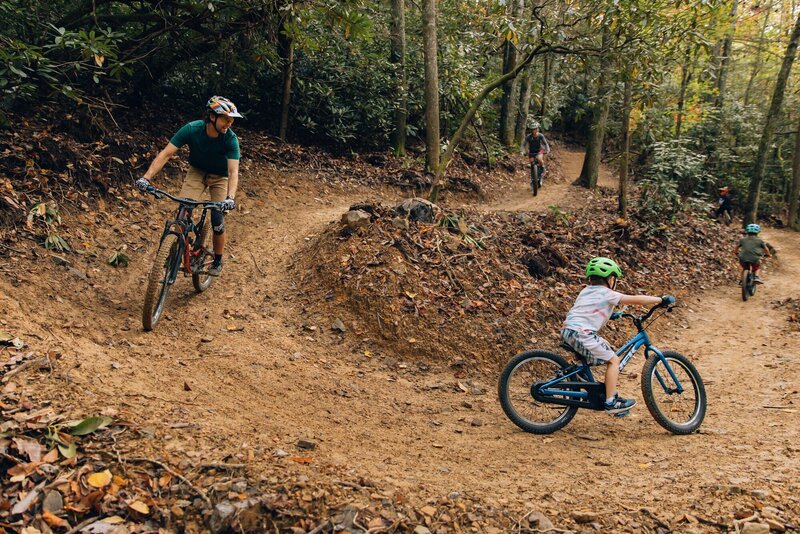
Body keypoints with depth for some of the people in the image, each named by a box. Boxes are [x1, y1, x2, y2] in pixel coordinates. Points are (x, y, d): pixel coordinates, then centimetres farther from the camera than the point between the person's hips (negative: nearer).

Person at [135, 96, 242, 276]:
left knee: (218, 222, -8)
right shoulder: (192, 129, -28)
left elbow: (233, 171, -36)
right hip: (196, 172, 1)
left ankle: (218, 261, 17)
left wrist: (230, 197, -53)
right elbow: (166, 153, -29)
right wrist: (146, 178, -40)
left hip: (220, 177, -1)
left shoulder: (230, 139, -29)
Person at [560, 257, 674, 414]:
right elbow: (636, 299, -3)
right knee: (613, 360, 1)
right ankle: (611, 402, 1)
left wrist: (614, 314, 48)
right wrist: (661, 300, 5)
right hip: (582, 334, -9)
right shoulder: (607, 294, -2)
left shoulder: (586, 291, 22)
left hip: (567, 331, 9)